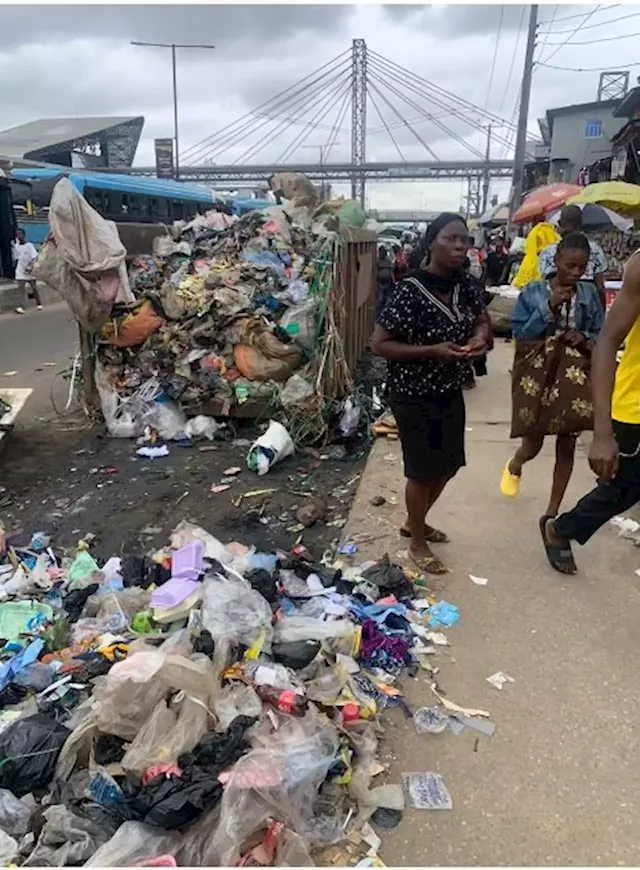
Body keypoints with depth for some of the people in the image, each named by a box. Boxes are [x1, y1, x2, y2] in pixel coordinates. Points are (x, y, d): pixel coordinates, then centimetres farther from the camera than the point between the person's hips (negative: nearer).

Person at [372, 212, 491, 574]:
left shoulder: (467, 285, -1)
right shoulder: (410, 290, -21)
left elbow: (482, 321, 15)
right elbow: (379, 344, -19)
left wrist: (480, 337, -9)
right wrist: (432, 351, -26)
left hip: (451, 392, 7)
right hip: (415, 396, -7)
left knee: (449, 465, 18)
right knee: (423, 470, 5)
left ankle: (415, 522, 43)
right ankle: (417, 542, 28)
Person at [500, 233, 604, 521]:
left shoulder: (589, 293, 0)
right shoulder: (533, 291, -7)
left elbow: (600, 335, 6)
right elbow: (520, 334, -10)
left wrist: (585, 339, -16)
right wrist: (550, 308, -19)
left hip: (575, 376, 3)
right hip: (538, 373, -2)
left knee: (567, 444, 5)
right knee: (534, 441, 2)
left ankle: (552, 512, 18)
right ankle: (514, 466, 41)